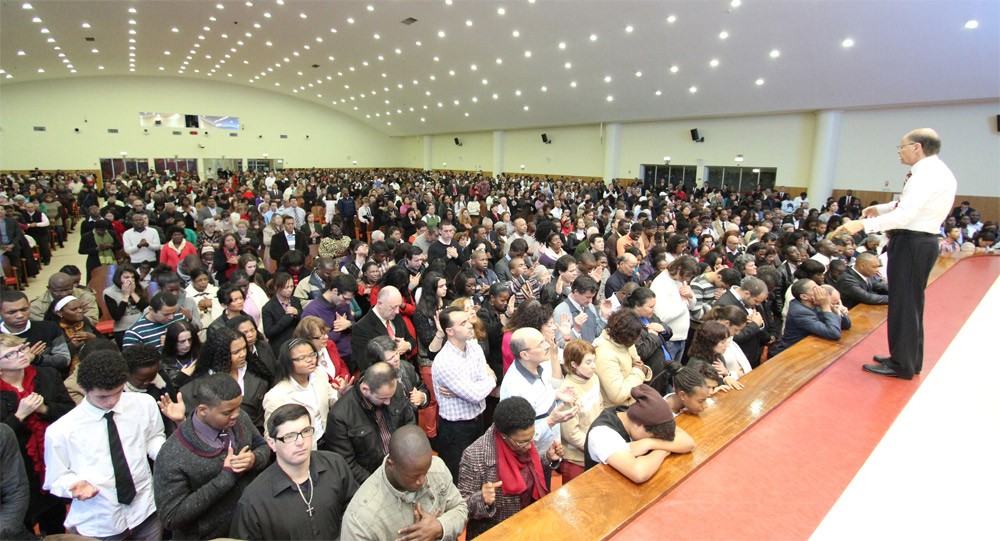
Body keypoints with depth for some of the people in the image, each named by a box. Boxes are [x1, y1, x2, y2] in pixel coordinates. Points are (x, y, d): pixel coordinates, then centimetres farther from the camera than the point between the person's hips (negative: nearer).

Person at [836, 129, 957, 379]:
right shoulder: (936, 171, 14)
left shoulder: (927, 174, -18)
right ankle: (911, 359, 31)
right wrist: (880, 209, 10)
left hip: (911, 243, -11)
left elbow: (905, 215, -27)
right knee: (911, 304, 19)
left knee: (903, 304, -3)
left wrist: (862, 224, -29)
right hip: (922, 240, 11)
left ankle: (902, 366, 6)